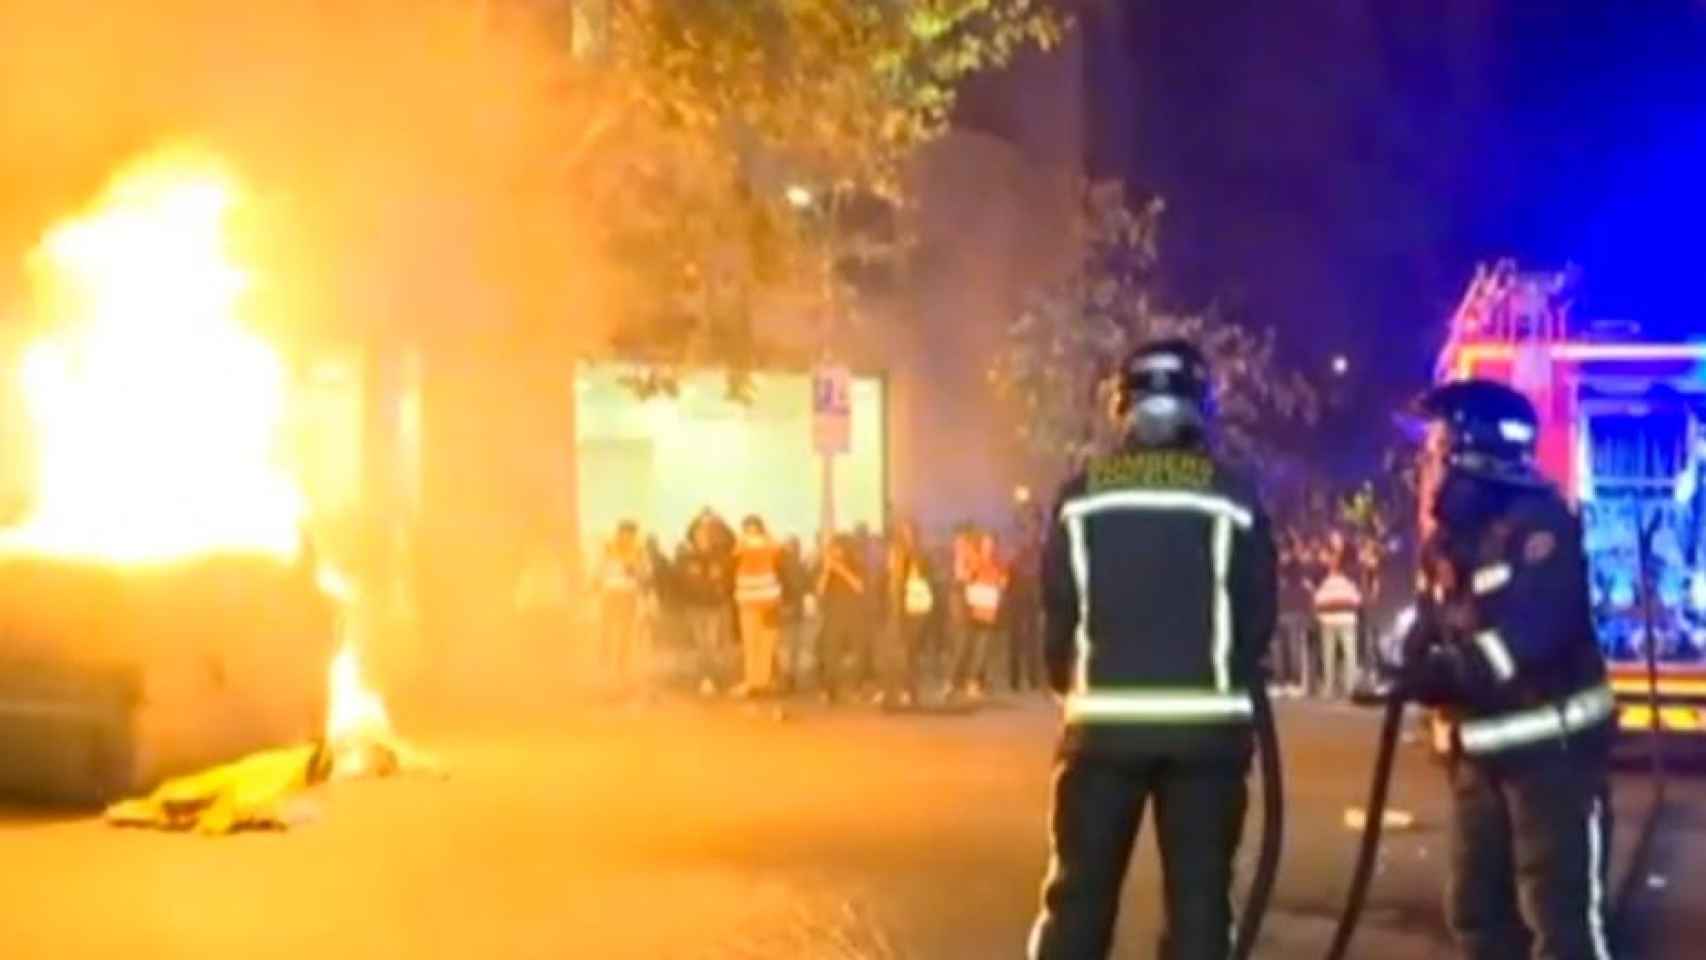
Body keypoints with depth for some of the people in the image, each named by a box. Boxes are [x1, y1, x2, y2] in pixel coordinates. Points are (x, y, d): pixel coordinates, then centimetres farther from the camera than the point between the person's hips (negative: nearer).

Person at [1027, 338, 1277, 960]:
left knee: (1080, 892, 9)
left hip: (1104, 719, 0)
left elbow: (1055, 610, 1)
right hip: (1207, 723, 0)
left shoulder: (1082, 496, -1)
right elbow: (1259, 614, 1)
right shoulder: (1232, 498, -2)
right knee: (1199, 895, 7)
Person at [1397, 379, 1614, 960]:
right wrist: (1404, 670, -16)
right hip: (1481, 746, 8)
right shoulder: (1446, 540, 8)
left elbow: (1525, 637, -28)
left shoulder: (1538, 524, -17)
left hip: (1551, 743, -8)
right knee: (1477, 909, 15)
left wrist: (1436, 673, -31)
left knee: (1561, 913, -7)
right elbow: (1427, 633, 6)